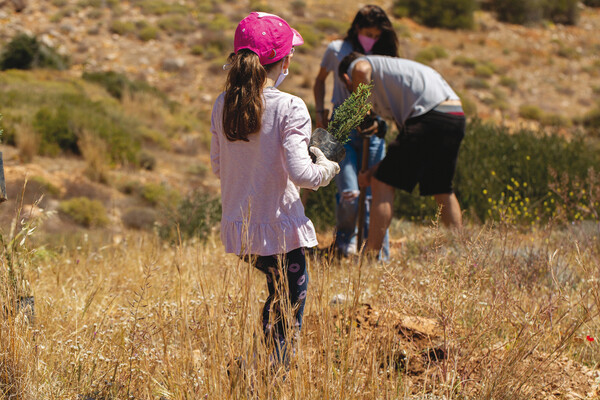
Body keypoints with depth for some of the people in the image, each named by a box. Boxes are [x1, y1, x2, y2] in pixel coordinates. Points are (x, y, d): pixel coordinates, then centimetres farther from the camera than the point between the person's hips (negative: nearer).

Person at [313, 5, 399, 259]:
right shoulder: (337, 50, 3)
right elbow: (320, 81, 19)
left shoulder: (381, 56, 8)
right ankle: (345, 238, 18)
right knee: (349, 194, -12)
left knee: (374, 195, -1)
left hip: (372, 128, 2)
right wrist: (320, 112, 6)